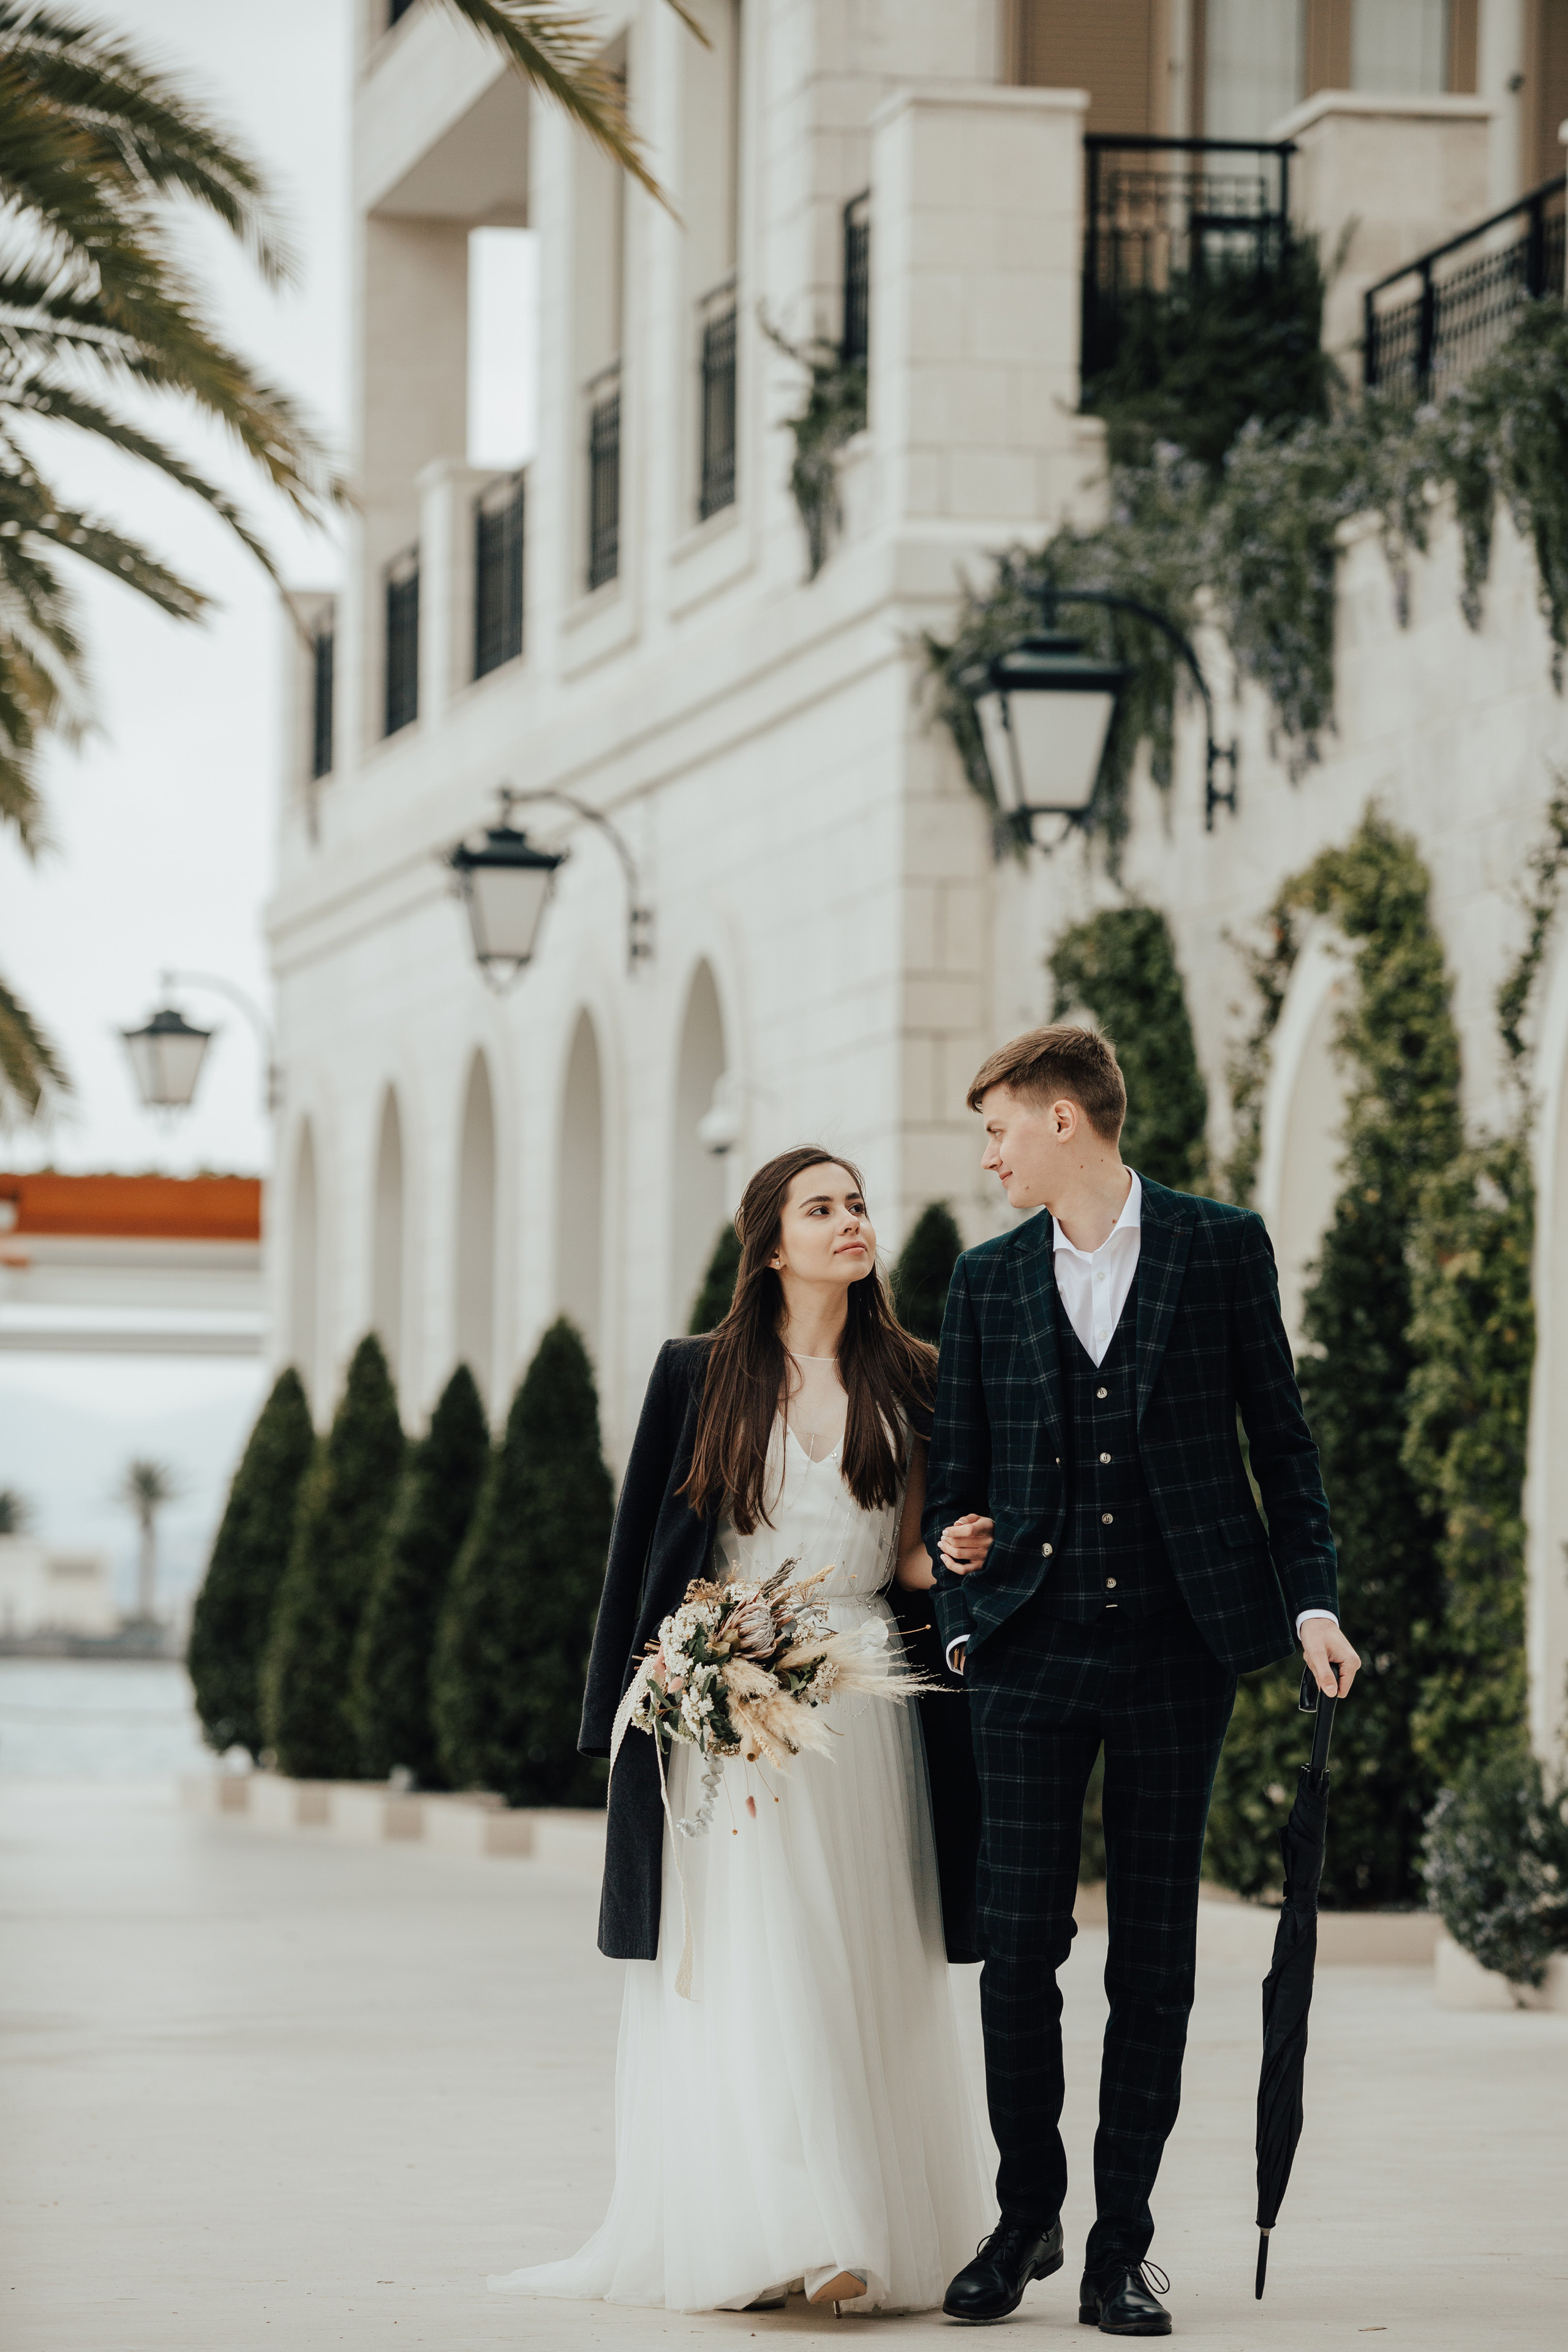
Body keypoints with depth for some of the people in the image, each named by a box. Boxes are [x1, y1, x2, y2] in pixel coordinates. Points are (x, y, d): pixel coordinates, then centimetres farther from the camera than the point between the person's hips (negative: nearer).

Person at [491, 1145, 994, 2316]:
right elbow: (646, 1546, 6)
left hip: (866, 1708, 2)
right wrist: (637, 1707, 0)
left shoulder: (915, 1382, 10)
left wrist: (949, 1561, -7)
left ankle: (871, 2241, 1)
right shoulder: (701, 1376, 5)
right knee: (742, 1966, -7)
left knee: (865, 1970, -1)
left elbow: (932, 1556, 16)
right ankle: (744, 2240, -9)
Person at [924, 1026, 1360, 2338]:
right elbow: (957, 1475, 15)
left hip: (1178, 1644, -2)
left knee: (1155, 1952, 2)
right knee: (1020, 1941, -1)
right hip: (1034, 1648, 2)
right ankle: (1026, 2217, 12)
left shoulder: (1222, 1249, 4)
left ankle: (1124, 2242, 7)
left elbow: (1280, 1438, 5)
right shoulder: (987, 1283, 11)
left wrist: (1311, 1600, -2)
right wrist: (964, 1624, 4)